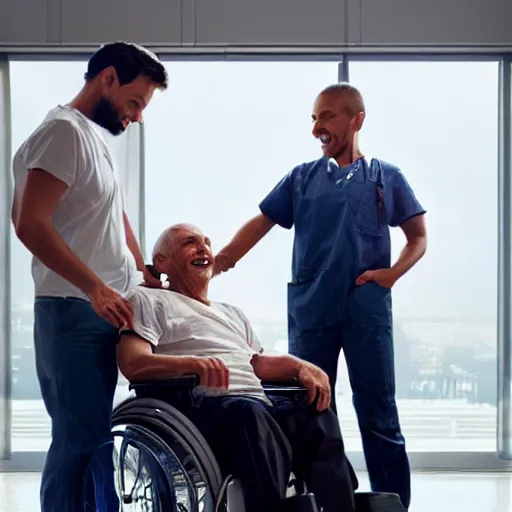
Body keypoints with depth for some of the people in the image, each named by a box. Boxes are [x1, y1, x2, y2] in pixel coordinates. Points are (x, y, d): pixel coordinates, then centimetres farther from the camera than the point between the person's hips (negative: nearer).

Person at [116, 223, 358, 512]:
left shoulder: (232, 313, 38)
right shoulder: (150, 300, 16)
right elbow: (132, 364, -2)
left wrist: (300, 366, 3)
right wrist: (193, 363, -21)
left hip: (260, 406, 6)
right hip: (201, 408, -6)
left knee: (318, 417, -27)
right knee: (248, 412, -40)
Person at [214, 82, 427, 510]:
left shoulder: (386, 177, 8)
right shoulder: (302, 178, 12)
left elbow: (419, 238, 12)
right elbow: (259, 224, 8)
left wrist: (392, 273, -6)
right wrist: (218, 262, -7)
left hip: (367, 310, -2)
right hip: (310, 311, 2)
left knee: (379, 417, -1)